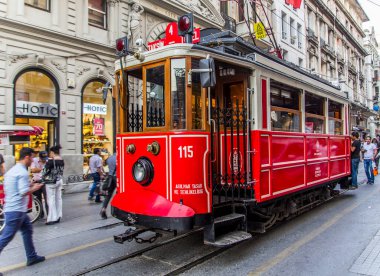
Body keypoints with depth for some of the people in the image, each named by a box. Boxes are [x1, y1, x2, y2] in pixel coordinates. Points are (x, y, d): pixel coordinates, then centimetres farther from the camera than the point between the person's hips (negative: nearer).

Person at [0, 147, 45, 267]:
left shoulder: (12, 170, 12)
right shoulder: (23, 172, -18)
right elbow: (24, 192, -25)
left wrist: (29, 185, 15)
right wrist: (34, 188, -7)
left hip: (11, 208, 10)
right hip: (16, 210, -10)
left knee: (27, 230, 18)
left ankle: (32, 257, 26)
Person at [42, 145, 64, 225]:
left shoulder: (51, 161, -18)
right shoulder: (62, 160, 3)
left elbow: (45, 171, -12)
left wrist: (41, 178, 4)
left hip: (51, 182, -7)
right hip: (60, 181, 7)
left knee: (51, 200, 1)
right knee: (58, 198, 12)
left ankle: (52, 218, 5)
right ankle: (58, 216, 20)